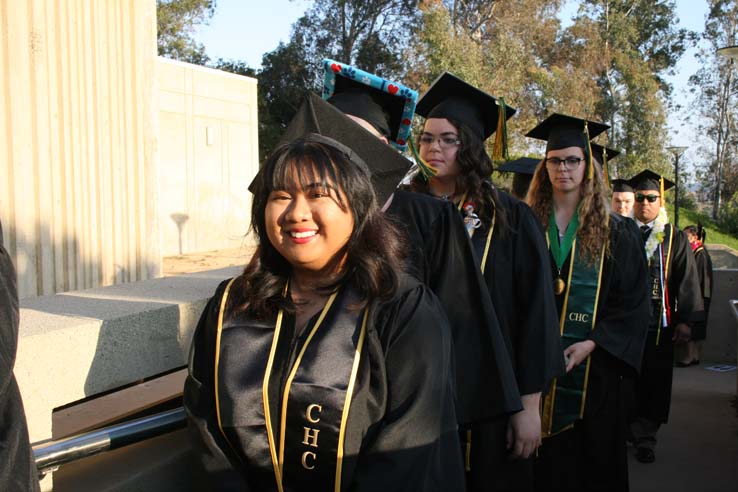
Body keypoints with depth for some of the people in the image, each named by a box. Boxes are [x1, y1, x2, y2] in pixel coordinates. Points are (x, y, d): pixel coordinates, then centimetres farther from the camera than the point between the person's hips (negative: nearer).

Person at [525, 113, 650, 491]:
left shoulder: (613, 232, 2)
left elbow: (633, 302, -1)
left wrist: (592, 343, -13)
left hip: (592, 366, 0)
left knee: (592, 458, 9)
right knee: (544, 462, 7)